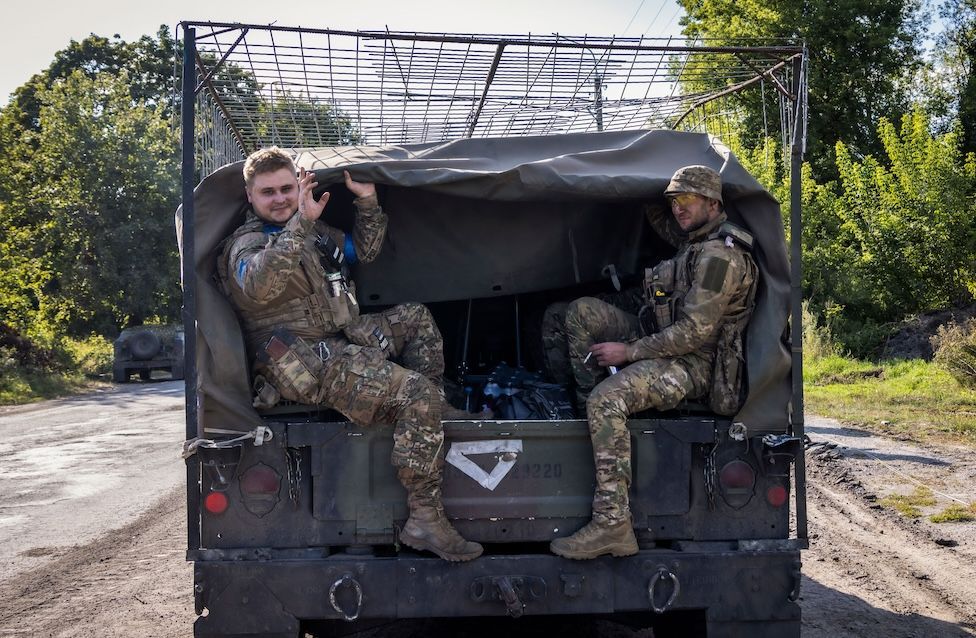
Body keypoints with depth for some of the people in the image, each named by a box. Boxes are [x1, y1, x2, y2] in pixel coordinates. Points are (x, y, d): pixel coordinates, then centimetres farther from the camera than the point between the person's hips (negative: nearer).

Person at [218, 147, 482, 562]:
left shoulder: (315, 230, 19)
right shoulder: (247, 243, -8)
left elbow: (363, 251, 31)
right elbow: (258, 287, -32)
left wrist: (368, 204, 15)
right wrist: (301, 223, -37)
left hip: (345, 339, 9)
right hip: (312, 367, -9)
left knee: (415, 317, 21)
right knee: (417, 395, -23)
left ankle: (435, 415, 12)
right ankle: (424, 521, -22)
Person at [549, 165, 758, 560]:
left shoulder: (720, 257, -18)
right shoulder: (698, 241, 12)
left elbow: (694, 332, -24)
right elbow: (680, 236, 40)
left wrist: (628, 351, -20)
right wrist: (656, 216, 22)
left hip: (692, 366, -10)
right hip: (665, 344, 10)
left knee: (607, 398, -34)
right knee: (582, 312, 9)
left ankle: (612, 524, -37)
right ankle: (588, 404, 6)